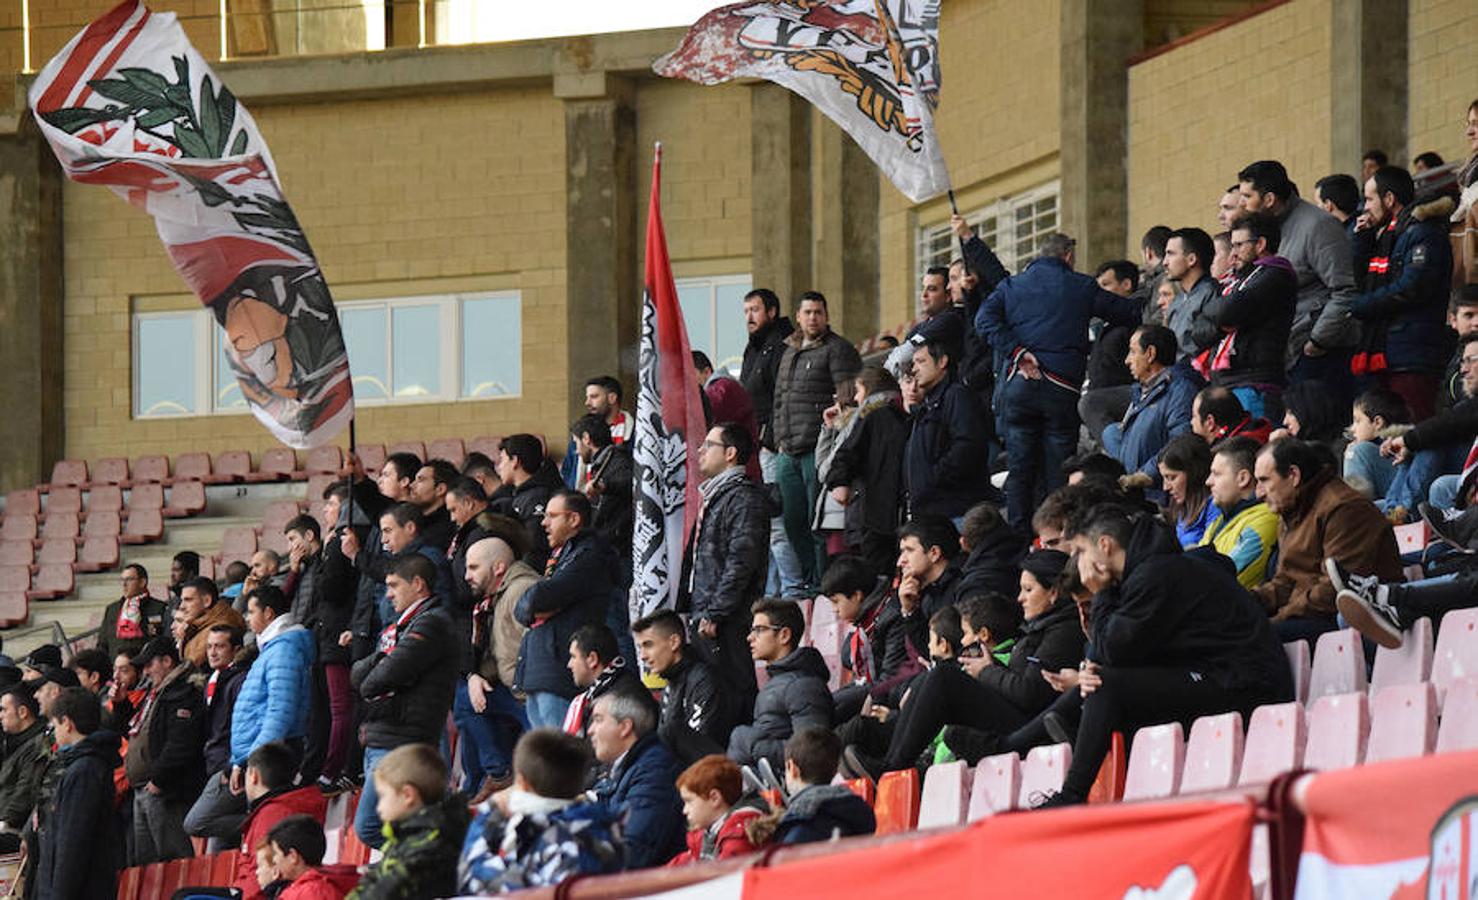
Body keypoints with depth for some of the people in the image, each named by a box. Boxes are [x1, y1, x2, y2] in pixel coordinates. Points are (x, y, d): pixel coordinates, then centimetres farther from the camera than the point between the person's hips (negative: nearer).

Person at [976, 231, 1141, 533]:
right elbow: (1130, 314, 9)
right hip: (1061, 388, -2)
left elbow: (985, 319, -4)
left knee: (1020, 469, 5)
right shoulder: (1081, 287, 7)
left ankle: (1019, 537, 2)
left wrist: (1016, 351, -7)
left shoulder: (1011, 286, 13)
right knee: (1057, 471, 1)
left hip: (1018, 384, 2)